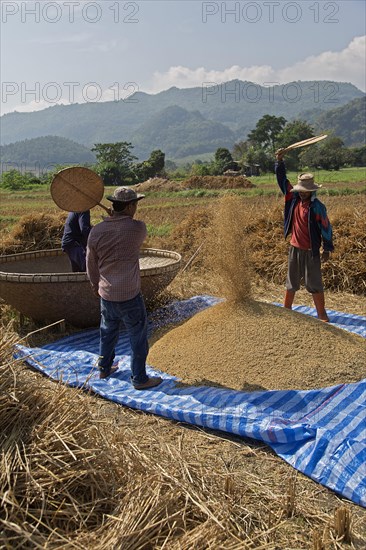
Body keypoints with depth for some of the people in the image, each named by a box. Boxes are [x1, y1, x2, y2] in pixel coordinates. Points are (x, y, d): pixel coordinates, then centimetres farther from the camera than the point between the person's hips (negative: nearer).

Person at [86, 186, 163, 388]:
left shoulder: (96, 231, -4)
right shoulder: (137, 228, -16)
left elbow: (91, 265, 6)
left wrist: (96, 285, 23)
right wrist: (122, 219, 19)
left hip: (106, 295, 5)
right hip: (129, 296, -5)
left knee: (108, 332, 24)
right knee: (138, 337, 10)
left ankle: (104, 369, 41)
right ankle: (139, 379, 20)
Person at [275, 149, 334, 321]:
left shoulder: (317, 207, -14)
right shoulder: (294, 198, 0)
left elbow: (326, 228, -8)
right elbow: (282, 179, 5)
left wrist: (327, 250, -7)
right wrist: (279, 161, -5)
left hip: (311, 251, -5)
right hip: (294, 248, 5)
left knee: (314, 284, 1)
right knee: (291, 282, 17)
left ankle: (322, 314, 11)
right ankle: (287, 309, 30)